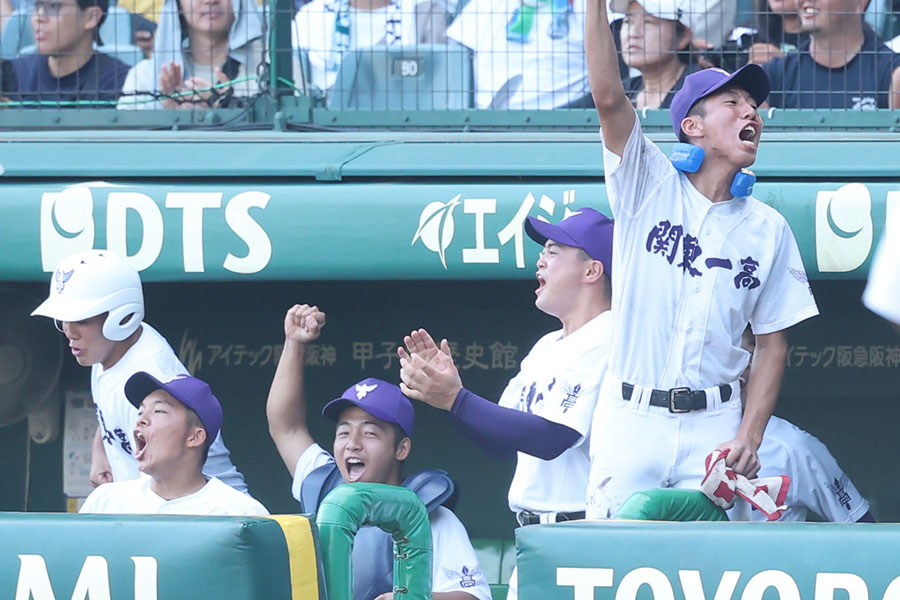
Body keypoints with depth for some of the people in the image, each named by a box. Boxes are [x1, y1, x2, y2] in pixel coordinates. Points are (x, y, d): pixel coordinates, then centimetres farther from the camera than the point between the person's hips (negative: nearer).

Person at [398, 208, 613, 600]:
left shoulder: (608, 341, -11)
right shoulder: (547, 348, 20)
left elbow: (550, 438, -20)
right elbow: (504, 445, 19)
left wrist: (455, 399, -18)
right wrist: (443, 387, 5)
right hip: (532, 538, 9)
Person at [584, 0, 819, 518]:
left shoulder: (768, 228, 8)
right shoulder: (650, 187, 2)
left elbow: (773, 343, 8)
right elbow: (609, 97, -13)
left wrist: (750, 439, -4)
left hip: (714, 424, 2)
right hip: (630, 417, -1)